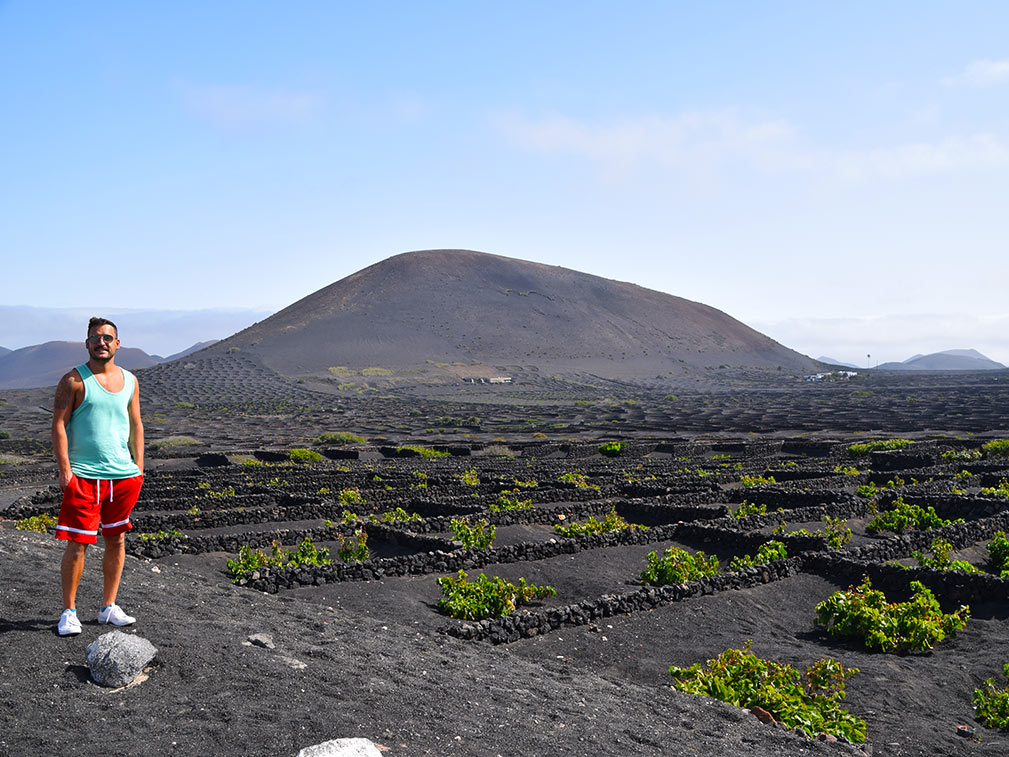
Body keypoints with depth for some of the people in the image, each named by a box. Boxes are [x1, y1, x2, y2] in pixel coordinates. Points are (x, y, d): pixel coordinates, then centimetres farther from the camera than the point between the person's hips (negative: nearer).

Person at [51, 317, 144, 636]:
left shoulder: (130, 381, 12)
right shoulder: (74, 380, -3)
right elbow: (58, 425, -6)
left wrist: (138, 467, 11)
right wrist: (65, 470, -13)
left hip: (123, 475, 5)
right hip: (83, 476, -5)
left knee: (116, 540, 9)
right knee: (76, 544, -2)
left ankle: (109, 607, 20)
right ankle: (69, 611, 11)